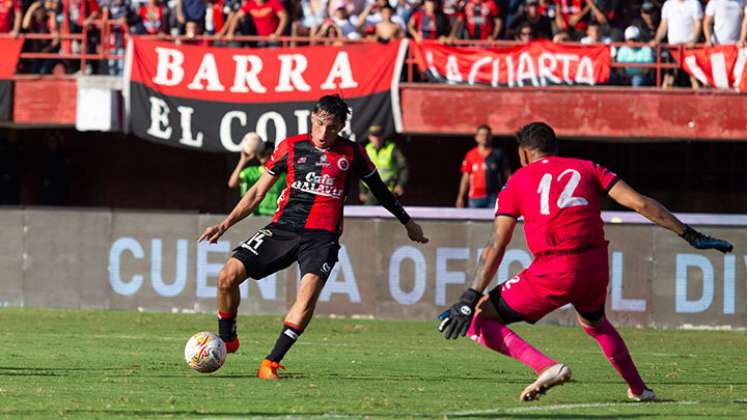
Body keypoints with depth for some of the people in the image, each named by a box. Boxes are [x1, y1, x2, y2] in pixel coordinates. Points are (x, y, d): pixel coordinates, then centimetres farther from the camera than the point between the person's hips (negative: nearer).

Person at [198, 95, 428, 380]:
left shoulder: (352, 153, 6)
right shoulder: (291, 147, 8)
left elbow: (380, 191, 22)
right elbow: (258, 192, 15)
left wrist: (407, 222, 33)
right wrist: (225, 225, 7)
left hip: (322, 236, -2)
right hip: (283, 228, 2)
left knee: (309, 290, -30)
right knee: (229, 275, -16)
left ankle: (271, 363, -29)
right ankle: (226, 342, 8)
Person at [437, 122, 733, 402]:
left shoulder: (517, 182, 10)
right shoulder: (586, 169, 16)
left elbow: (496, 247, 1)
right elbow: (640, 203, 7)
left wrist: (470, 300, -1)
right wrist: (691, 236, 9)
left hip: (553, 274, -5)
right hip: (597, 268, 5)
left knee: (478, 321, 3)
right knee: (594, 322, 37)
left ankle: (545, 367, -15)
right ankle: (638, 389, 39)